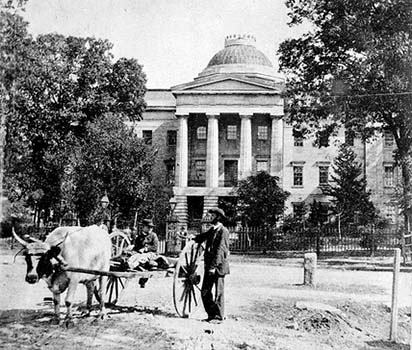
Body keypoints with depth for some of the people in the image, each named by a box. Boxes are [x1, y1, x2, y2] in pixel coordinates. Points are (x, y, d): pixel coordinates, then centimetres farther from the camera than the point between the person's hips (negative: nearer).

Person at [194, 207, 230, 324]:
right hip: (209, 265, 8)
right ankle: (211, 314, 20)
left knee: (219, 292, 1)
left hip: (219, 266, -8)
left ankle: (218, 317, 10)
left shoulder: (224, 231, -12)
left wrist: (214, 266, -22)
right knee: (205, 292, 9)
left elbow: (220, 250, -18)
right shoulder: (212, 230, 14)